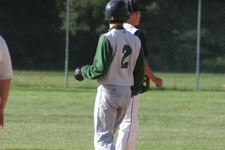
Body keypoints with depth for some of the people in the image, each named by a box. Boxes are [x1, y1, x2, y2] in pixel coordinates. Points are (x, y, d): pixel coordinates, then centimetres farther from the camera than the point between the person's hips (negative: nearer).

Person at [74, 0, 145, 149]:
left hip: (108, 91, -7)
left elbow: (100, 69, -18)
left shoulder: (107, 38, -13)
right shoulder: (135, 40, 8)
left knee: (102, 138, -6)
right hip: (126, 93, 7)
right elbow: (140, 72, 10)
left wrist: (83, 71, 0)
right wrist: (134, 91, 22)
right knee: (108, 134, 20)